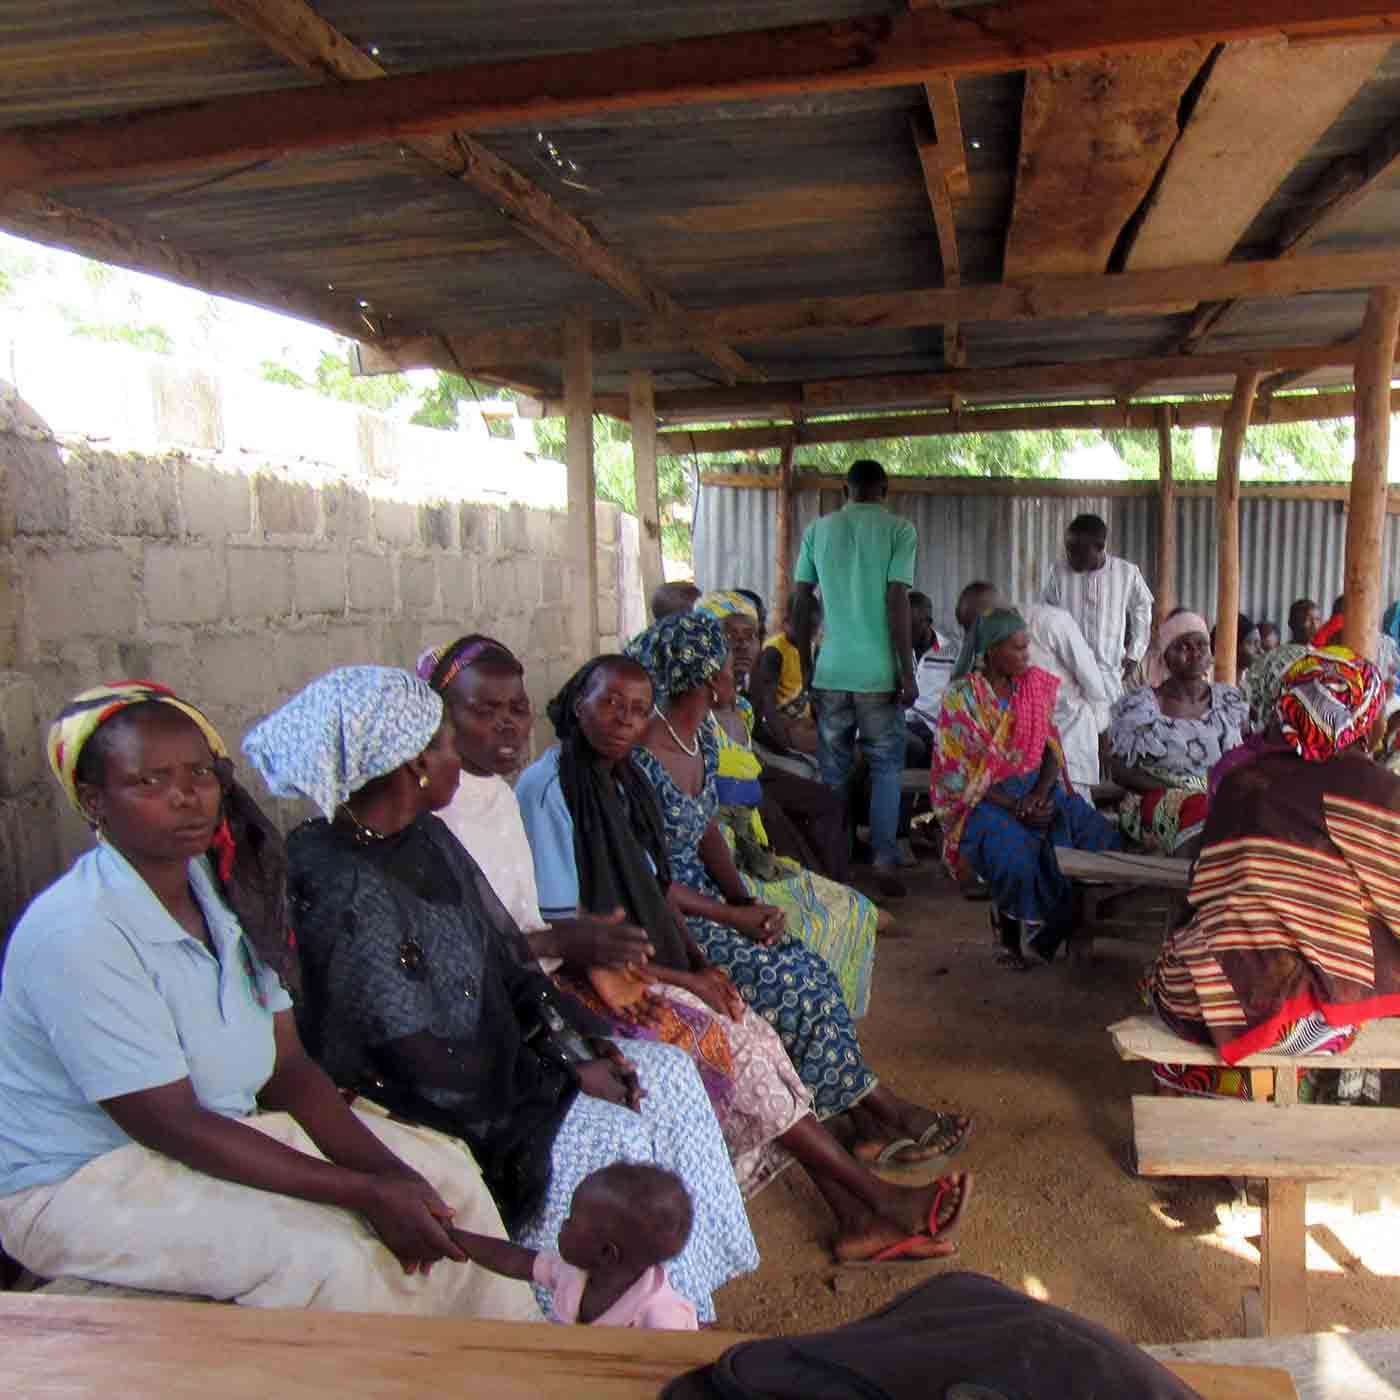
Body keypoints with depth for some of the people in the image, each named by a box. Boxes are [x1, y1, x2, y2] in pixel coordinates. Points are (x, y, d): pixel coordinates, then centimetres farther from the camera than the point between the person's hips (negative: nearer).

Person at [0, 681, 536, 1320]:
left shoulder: (227, 891, 0)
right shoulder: (76, 934, -24)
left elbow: (289, 1067, 0)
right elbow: (172, 1125, -24)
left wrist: (386, 1171, -14)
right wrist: (365, 1193, -24)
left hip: (226, 1128, 8)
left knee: (443, 1171, -1)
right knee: (330, 1252, -28)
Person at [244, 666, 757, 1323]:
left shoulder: (425, 839, 3)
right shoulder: (341, 887, -26)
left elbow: (505, 961, 8)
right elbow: (420, 1061, -24)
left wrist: (577, 1046, -5)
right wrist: (566, 1080, -15)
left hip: (491, 1054, 9)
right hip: (414, 1108, -9)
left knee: (670, 1073, 3)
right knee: (622, 1139, -18)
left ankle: (691, 1306, 14)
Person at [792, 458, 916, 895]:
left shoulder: (817, 530, 8)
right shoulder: (899, 530, -2)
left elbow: (801, 603, 7)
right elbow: (897, 603, -9)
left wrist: (805, 666, 15)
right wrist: (907, 672, -5)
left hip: (831, 671, 3)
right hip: (879, 672, -3)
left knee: (833, 771, 11)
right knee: (886, 768, 7)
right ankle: (884, 863, 3)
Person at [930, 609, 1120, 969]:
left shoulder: (1035, 686, 7)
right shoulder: (961, 697, -9)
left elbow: (1051, 748, 8)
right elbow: (959, 775, -11)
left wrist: (1039, 794, -12)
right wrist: (1014, 807, -19)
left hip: (1035, 790, 5)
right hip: (984, 800, -5)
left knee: (1101, 838, -19)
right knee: (1016, 858, -34)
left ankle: (1054, 927, -2)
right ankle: (1010, 935, -6)